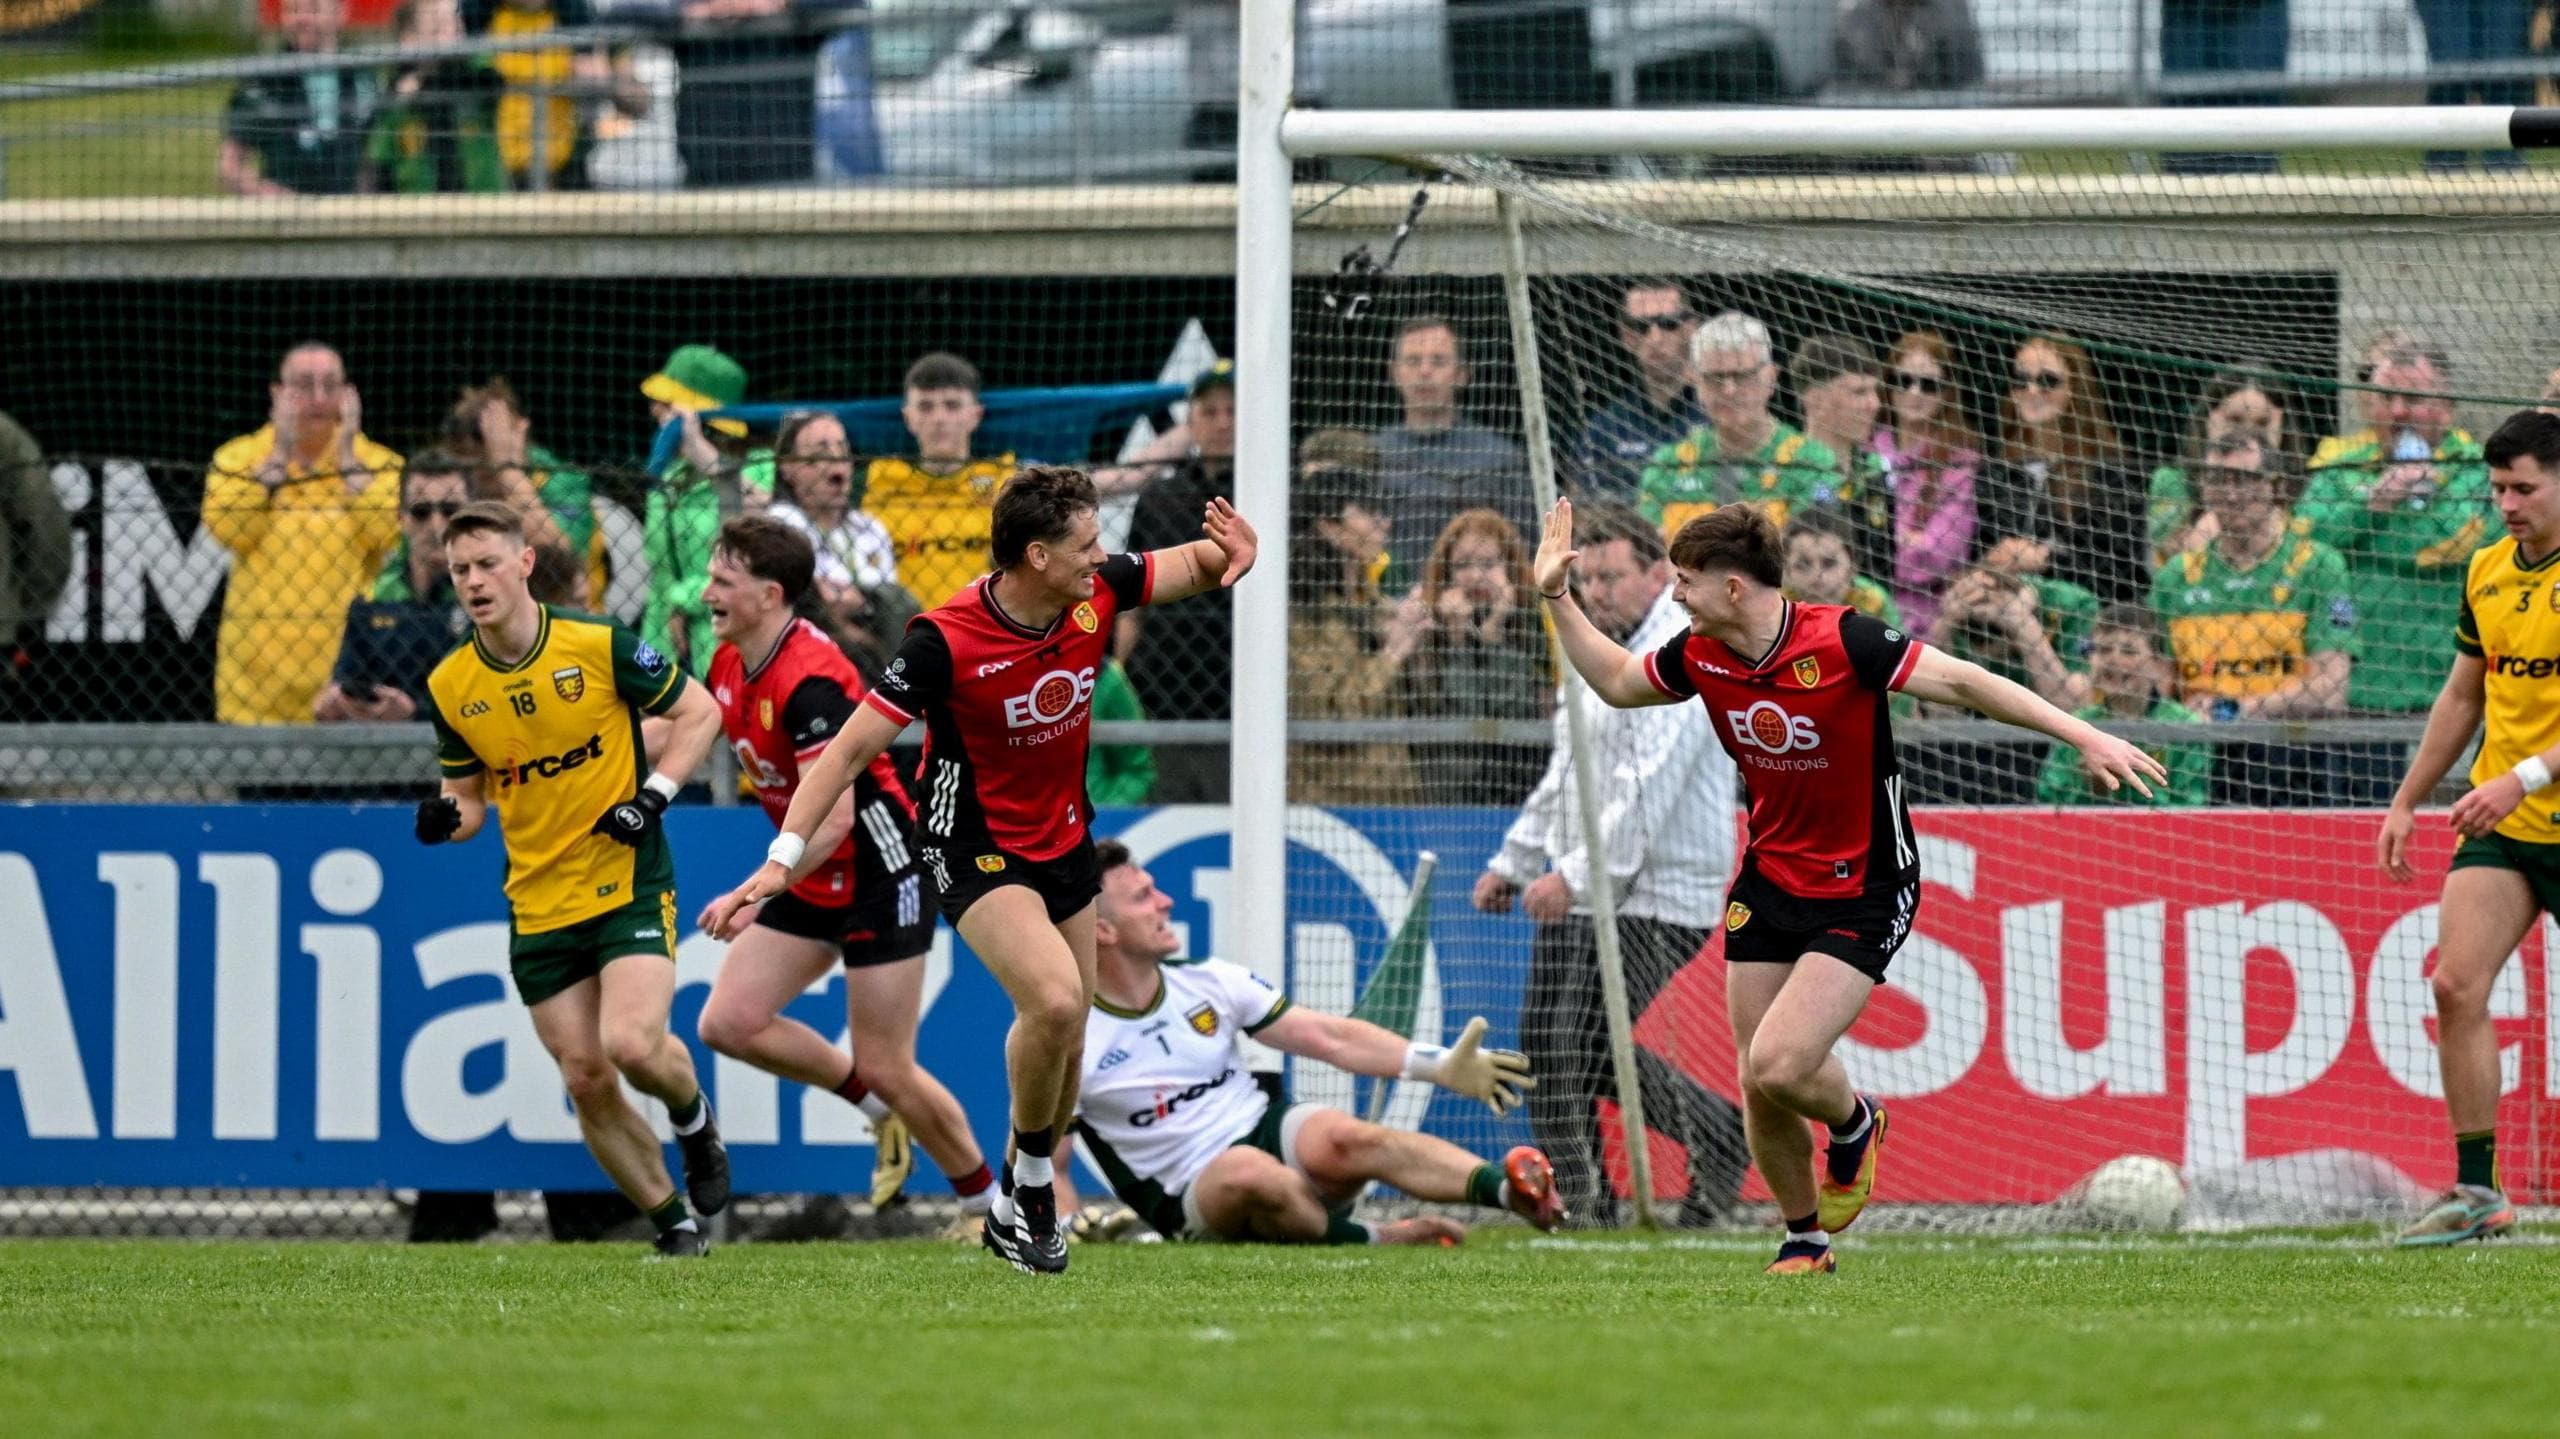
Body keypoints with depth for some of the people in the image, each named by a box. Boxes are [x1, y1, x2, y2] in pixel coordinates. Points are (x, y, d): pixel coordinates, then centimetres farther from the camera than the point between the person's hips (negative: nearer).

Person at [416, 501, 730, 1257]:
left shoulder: (599, 646, -11)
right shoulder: (450, 687, 0)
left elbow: (701, 712, 0)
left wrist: (655, 796, -12)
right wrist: (446, 818, -12)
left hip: (629, 880, -4)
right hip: (538, 904, 4)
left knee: (632, 1045, -21)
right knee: (586, 1081, 1)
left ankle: (694, 1117, 13)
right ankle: (673, 1221, 18)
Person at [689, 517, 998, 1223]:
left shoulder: (810, 681, -27)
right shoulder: (730, 664, 1)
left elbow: (832, 818, -33)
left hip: (879, 873, -9)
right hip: (813, 877, 9)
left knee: (887, 1071, -5)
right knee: (728, 1021, -2)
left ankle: (990, 1203, 16)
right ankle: (880, 1111, 17)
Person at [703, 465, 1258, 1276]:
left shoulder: (1098, 593, -10)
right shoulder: (946, 640, -26)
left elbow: (1198, 565, 6)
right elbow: (850, 749, -22)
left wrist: (1232, 552, -20)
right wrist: (782, 859, -29)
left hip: (1064, 838, 6)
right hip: (976, 846, -6)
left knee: (1064, 1039, 9)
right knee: (1054, 998, -27)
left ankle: (1017, 1210, 28)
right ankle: (1030, 1183, -5)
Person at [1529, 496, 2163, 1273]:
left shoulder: (1841, 642, -22)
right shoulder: (1699, 656, -4)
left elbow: (1963, 682, -20)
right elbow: (1617, 682, 18)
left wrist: (2085, 737, -24)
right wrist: (1557, 599, 9)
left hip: (1863, 894, -6)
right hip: (1769, 882, 6)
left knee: (1778, 1066, -20)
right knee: (1760, 1095, 4)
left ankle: (1854, 1123, 15)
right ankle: (1805, 1238, 28)